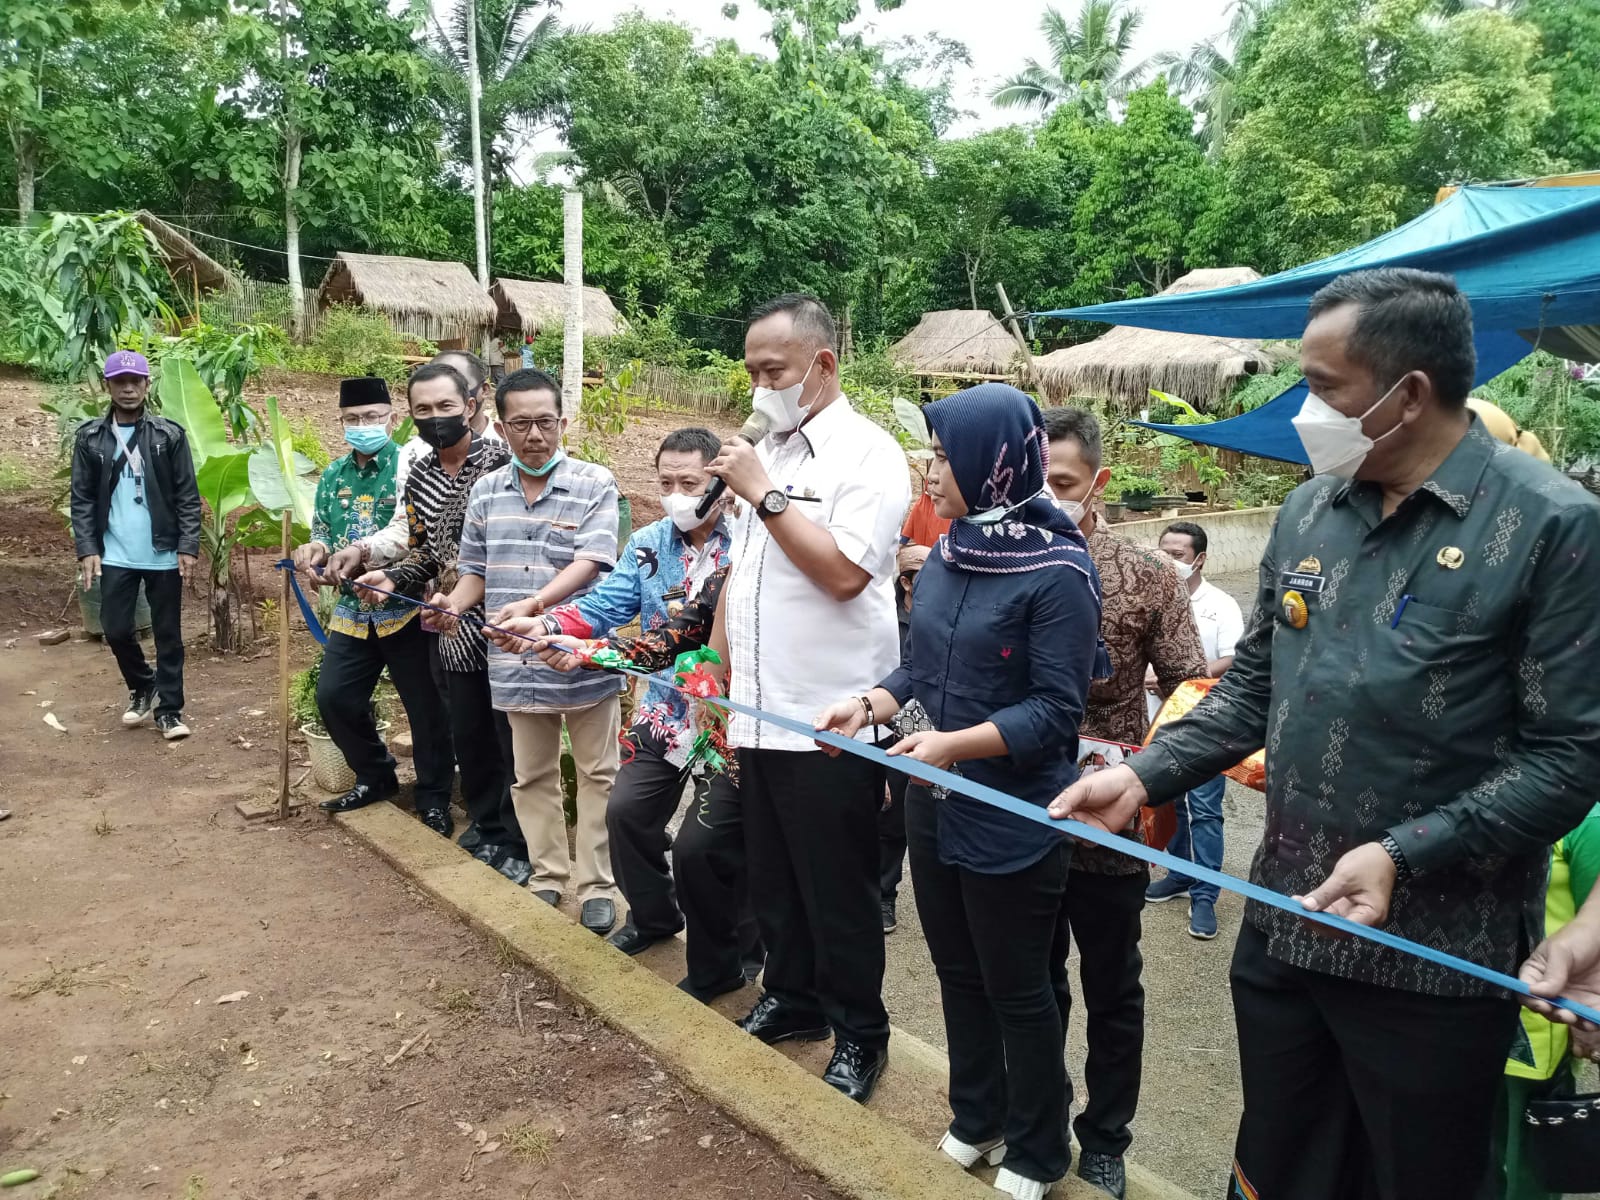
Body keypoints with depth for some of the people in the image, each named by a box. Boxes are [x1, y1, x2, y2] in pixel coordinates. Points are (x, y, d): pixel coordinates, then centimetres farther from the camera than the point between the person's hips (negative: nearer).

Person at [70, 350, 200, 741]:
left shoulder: (170, 434, -1)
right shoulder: (90, 437, 3)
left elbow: (188, 497, -2)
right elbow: (82, 499, 4)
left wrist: (189, 546, -9)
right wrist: (87, 549, -5)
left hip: (164, 555, -1)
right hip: (115, 556, 2)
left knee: (168, 634, 5)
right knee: (116, 629, 5)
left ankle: (169, 709, 15)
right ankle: (142, 686, 32)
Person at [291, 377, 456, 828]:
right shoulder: (333, 476, 11)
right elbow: (322, 536, 17)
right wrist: (314, 551, -6)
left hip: (407, 609, -6)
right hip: (352, 612, 6)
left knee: (425, 707, 1)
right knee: (334, 696, 9)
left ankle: (434, 800, 18)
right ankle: (376, 777, 31)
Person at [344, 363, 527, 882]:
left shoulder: (500, 460, -10)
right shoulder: (418, 477, 11)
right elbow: (424, 550, 17)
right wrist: (393, 576, 0)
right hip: (451, 630, 6)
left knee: (513, 736, 3)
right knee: (468, 735, 15)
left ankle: (519, 844, 16)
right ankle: (488, 828, 32)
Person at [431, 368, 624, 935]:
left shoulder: (594, 484, -8)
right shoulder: (486, 492, 7)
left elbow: (590, 563, -19)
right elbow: (476, 568, 13)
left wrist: (534, 604, -33)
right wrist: (454, 603, -8)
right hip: (517, 663, 4)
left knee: (596, 773, 7)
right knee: (532, 776, 15)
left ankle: (595, 884, 20)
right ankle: (548, 874, 31)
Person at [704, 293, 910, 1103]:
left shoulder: (866, 455, -10)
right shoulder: (763, 453, 13)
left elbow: (842, 572, -24)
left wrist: (764, 494, -17)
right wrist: (724, 681, 15)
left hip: (830, 726, -7)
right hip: (760, 718, 7)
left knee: (838, 893, 7)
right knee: (774, 881, 20)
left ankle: (859, 1034, 26)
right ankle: (793, 998, 40)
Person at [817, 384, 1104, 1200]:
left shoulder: (1057, 570, -18)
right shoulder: (945, 556, 3)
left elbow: (1056, 709, -20)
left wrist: (956, 744, -27)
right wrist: (872, 704, -6)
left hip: (1013, 821, -7)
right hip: (933, 808, 7)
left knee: (1018, 989, 11)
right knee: (957, 972, 21)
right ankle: (976, 1117, 43)